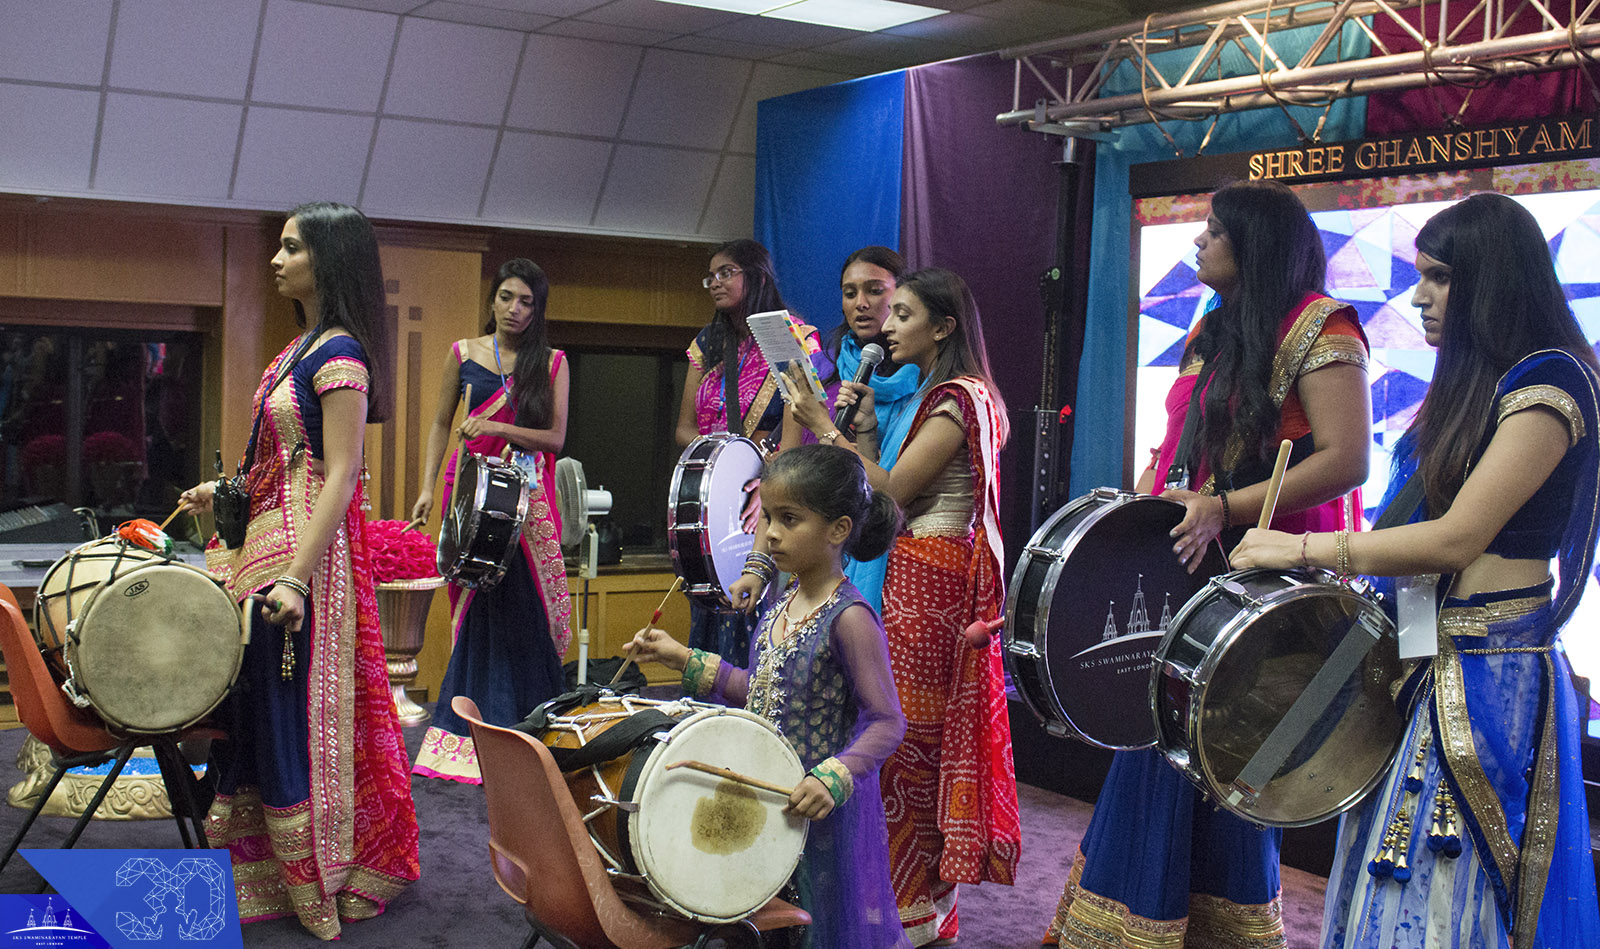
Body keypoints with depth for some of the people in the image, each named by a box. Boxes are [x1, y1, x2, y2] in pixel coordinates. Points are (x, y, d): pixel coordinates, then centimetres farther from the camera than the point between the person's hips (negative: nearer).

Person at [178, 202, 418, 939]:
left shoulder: (340, 353, -15)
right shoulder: (303, 346, 14)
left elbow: (339, 475, -21)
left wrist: (296, 577, -27)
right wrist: (227, 490, 16)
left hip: (304, 551, -10)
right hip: (266, 543, 10)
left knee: (295, 709, -2)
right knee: (258, 705, 15)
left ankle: (317, 882, 12)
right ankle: (264, 869, 28)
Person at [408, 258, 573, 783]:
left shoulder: (551, 362, 7)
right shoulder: (463, 353, 10)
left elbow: (555, 436, 1)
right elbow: (440, 424, 12)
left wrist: (500, 428, -12)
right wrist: (428, 487, 4)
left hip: (526, 494, -1)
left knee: (522, 606, -6)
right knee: (479, 605, -1)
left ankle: (525, 732, 3)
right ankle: (473, 729, 7)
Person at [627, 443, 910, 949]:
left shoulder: (849, 619, -20)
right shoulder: (785, 604, 4)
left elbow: (886, 721, -21)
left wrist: (835, 776, -35)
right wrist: (683, 659, 10)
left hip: (823, 810, -8)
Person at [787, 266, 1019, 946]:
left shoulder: (958, 398, -11)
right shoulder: (932, 394, 19)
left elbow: (892, 490, -17)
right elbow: (885, 492, 15)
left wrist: (826, 428, -14)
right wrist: (861, 423, 6)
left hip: (926, 576, -10)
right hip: (913, 571, 10)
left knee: (906, 737, -5)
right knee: (922, 736, 11)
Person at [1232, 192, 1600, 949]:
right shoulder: (1471, 384, 14)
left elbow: (1457, 539, -21)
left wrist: (1303, 549, -16)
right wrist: (1329, 567, 7)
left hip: (1486, 679, -8)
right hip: (1420, 665, 8)